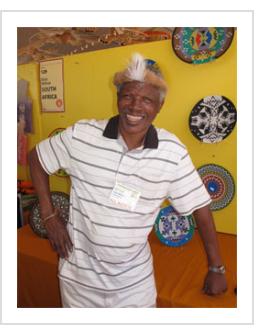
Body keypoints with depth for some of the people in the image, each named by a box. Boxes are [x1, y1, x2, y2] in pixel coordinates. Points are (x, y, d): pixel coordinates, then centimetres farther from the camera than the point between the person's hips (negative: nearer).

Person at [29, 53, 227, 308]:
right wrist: (49, 216, -6)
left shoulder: (173, 152, -15)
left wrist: (216, 268, -1)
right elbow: (36, 158, 0)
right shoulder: (81, 134, -16)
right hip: (80, 272, 1)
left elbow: (200, 207, -6)